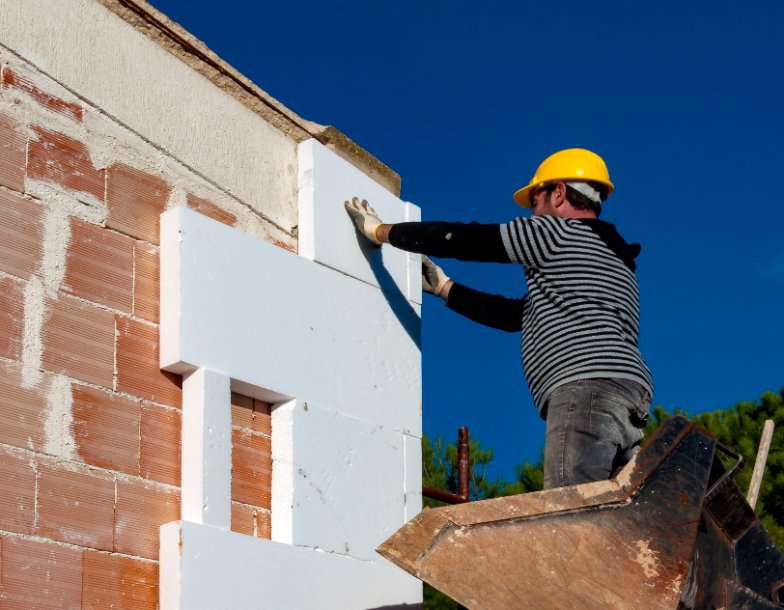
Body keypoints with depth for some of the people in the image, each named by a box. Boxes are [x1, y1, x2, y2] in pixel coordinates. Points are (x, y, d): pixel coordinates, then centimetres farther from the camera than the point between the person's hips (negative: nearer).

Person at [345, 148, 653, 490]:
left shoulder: (560, 232, 7)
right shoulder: (610, 256, 35)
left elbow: (466, 240, 7)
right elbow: (513, 314, 39)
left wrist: (379, 231, 19)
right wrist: (444, 288, 47)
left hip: (587, 387, -9)